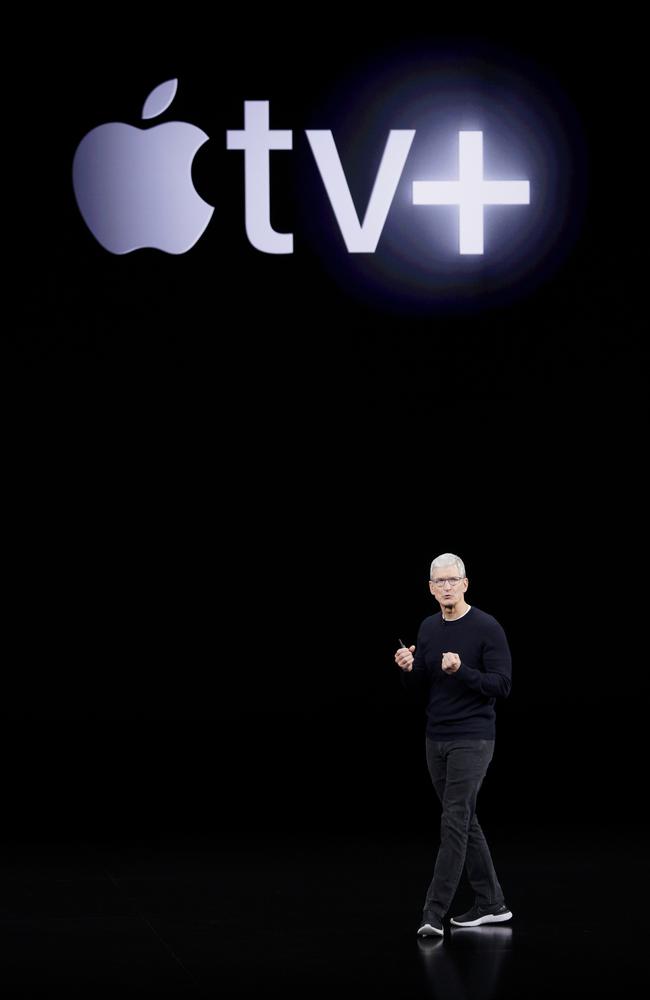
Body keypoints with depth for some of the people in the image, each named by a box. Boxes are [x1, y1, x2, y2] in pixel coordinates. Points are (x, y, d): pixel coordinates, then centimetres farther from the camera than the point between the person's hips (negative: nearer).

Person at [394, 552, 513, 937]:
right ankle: (492, 903, 21)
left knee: (455, 823, -11)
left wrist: (461, 670, -27)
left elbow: (502, 685, -14)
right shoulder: (428, 628, 10)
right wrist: (409, 668, -7)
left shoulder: (487, 628, -11)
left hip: (472, 740, -8)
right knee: (465, 822, 12)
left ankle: (434, 913, -13)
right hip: (436, 740, 8)